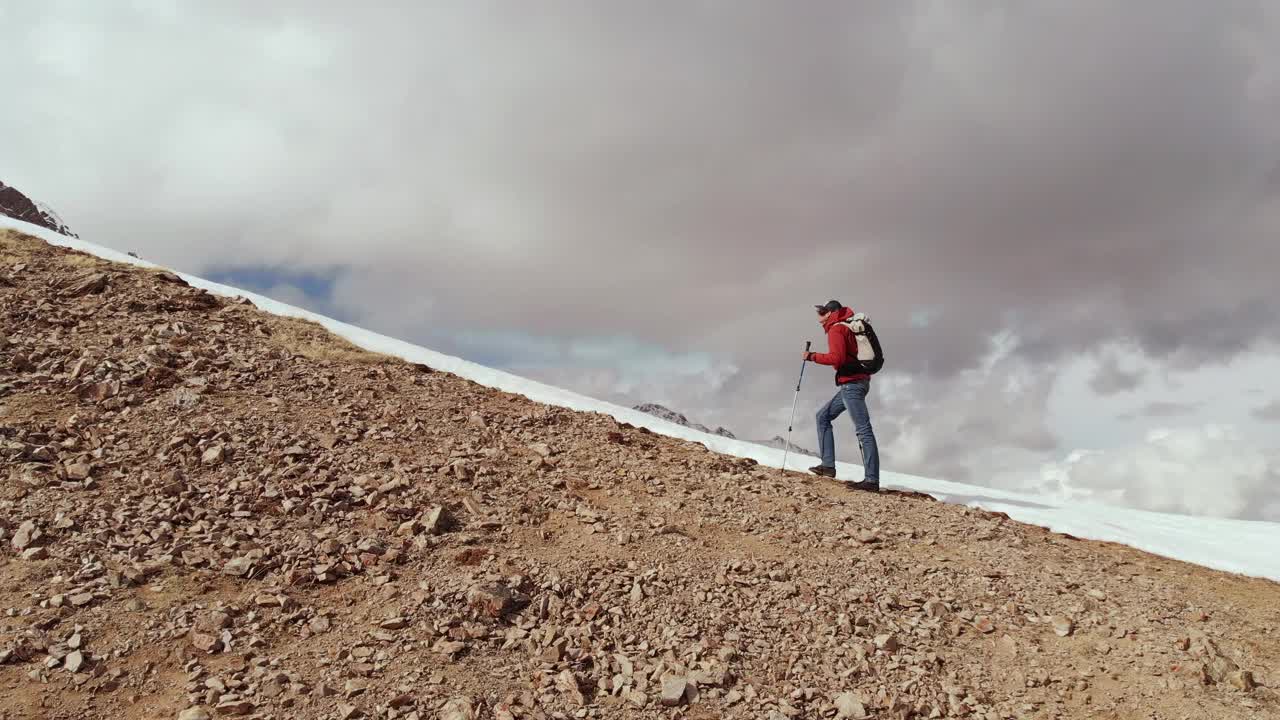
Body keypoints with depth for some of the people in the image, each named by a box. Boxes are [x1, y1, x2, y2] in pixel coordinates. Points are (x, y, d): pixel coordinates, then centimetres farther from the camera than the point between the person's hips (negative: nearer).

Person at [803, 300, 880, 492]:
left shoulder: (836, 329, -7)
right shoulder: (848, 327, 22)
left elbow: (837, 357, -20)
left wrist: (812, 357, -11)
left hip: (851, 383, -10)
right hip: (858, 381, 10)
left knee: (863, 430, -13)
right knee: (823, 416, 15)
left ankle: (872, 480, -17)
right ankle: (828, 465, 9)